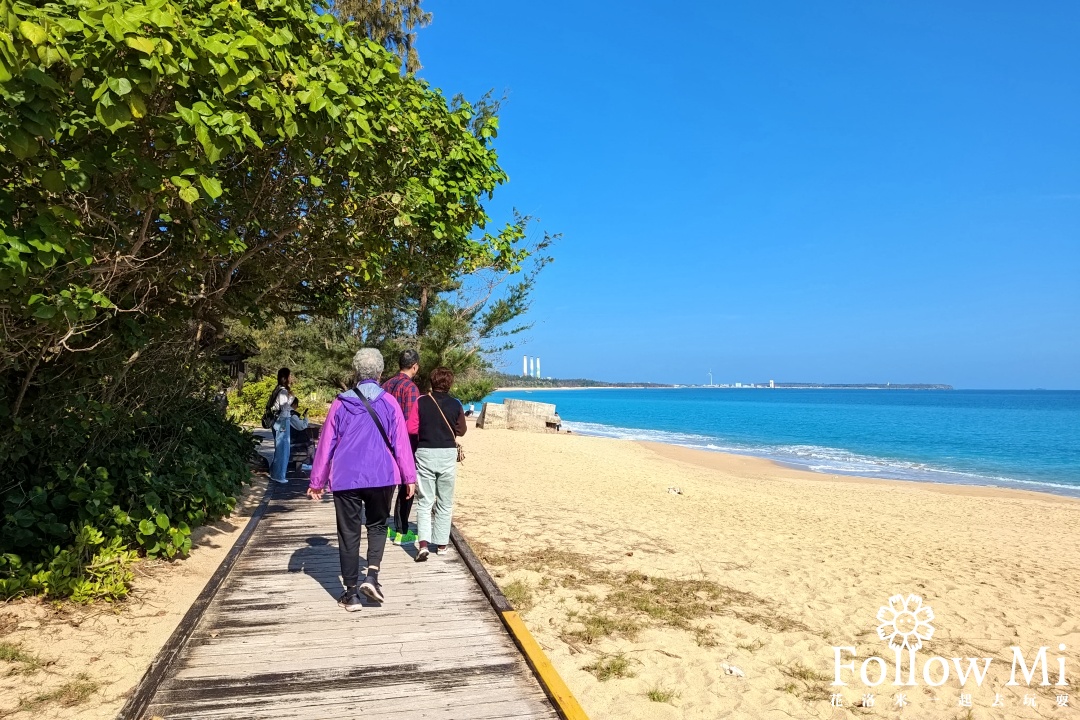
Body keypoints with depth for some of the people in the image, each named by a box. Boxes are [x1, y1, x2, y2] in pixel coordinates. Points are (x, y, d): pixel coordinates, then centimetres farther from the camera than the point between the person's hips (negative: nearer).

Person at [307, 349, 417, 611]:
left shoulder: (340, 403, 2)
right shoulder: (389, 402, -2)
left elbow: (326, 444, 4)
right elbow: (400, 442, -4)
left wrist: (317, 480, 12)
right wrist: (409, 477, 2)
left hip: (346, 479, 1)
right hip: (381, 477, 0)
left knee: (349, 533, 9)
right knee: (377, 525, 19)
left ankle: (351, 593, 13)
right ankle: (372, 576, 2)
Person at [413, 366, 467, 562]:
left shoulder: (421, 402, -5)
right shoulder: (455, 405, -3)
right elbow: (461, 431, 5)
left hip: (425, 453, 0)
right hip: (448, 454, 1)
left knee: (425, 502, 5)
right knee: (445, 503, 13)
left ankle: (423, 543, -9)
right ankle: (441, 543, 19)